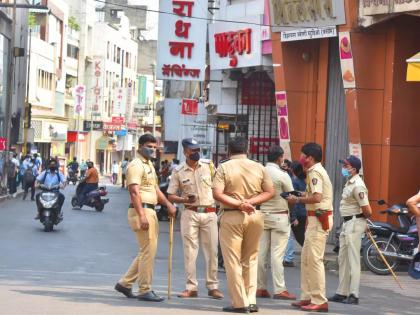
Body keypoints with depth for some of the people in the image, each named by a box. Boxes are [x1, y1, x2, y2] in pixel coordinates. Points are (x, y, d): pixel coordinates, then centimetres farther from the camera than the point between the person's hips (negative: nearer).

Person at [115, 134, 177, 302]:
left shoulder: (149, 165, 21)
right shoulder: (136, 165, -11)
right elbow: (134, 192, -19)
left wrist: (168, 204, 11)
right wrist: (142, 216, -27)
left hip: (150, 211, 10)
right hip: (141, 210, -10)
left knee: (147, 251, 13)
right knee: (148, 251, -8)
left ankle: (125, 283, 20)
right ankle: (145, 290, -2)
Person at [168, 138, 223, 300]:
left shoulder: (208, 165, 3)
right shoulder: (178, 171, 1)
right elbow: (171, 196, 3)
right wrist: (184, 199, -16)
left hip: (209, 213, 1)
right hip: (190, 213, -1)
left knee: (212, 251, 2)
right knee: (190, 251, 0)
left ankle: (213, 286, 9)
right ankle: (191, 287, 6)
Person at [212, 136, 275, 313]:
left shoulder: (224, 168, -4)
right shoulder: (259, 167, 5)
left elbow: (217, 194, -14)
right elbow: (270, 192, 1)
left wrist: (239, 204, -13)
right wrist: (250, 202, -8)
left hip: (232, 217, -3)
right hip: (255, 216, 4)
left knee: (233, 260, 3)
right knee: (251, 259, 15)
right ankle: (251, 301, 11)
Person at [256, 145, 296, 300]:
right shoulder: (282, 175, -11)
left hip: (262, 216, 5)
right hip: (279, 216, -5)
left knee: (261, 253, 7)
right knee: (277, 254, -5)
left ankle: (260, 288, 10)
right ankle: (279, 289, -4)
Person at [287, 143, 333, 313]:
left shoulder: (314, 172, -13)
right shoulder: (317, 170, 19)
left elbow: (317, 197, -24)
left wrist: (298, 200, -12)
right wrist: (301, 197, 9)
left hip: (319, 218, -11)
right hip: (315, 218, 11)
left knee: (314, 259, -10)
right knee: (306, 259, 14)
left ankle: (319, 301, -8)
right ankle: (308, 297, 18)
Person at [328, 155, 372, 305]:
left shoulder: (357, 186, -20)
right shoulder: (349, 182, 12)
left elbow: (367, 211, -20)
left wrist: (361, 219, -1)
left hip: (354, 224, -11)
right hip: (347, 223, 11)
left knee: (353, 260, -8)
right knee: (343, 259, 14)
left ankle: (354, 295, -5)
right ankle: (342, 293, 21)